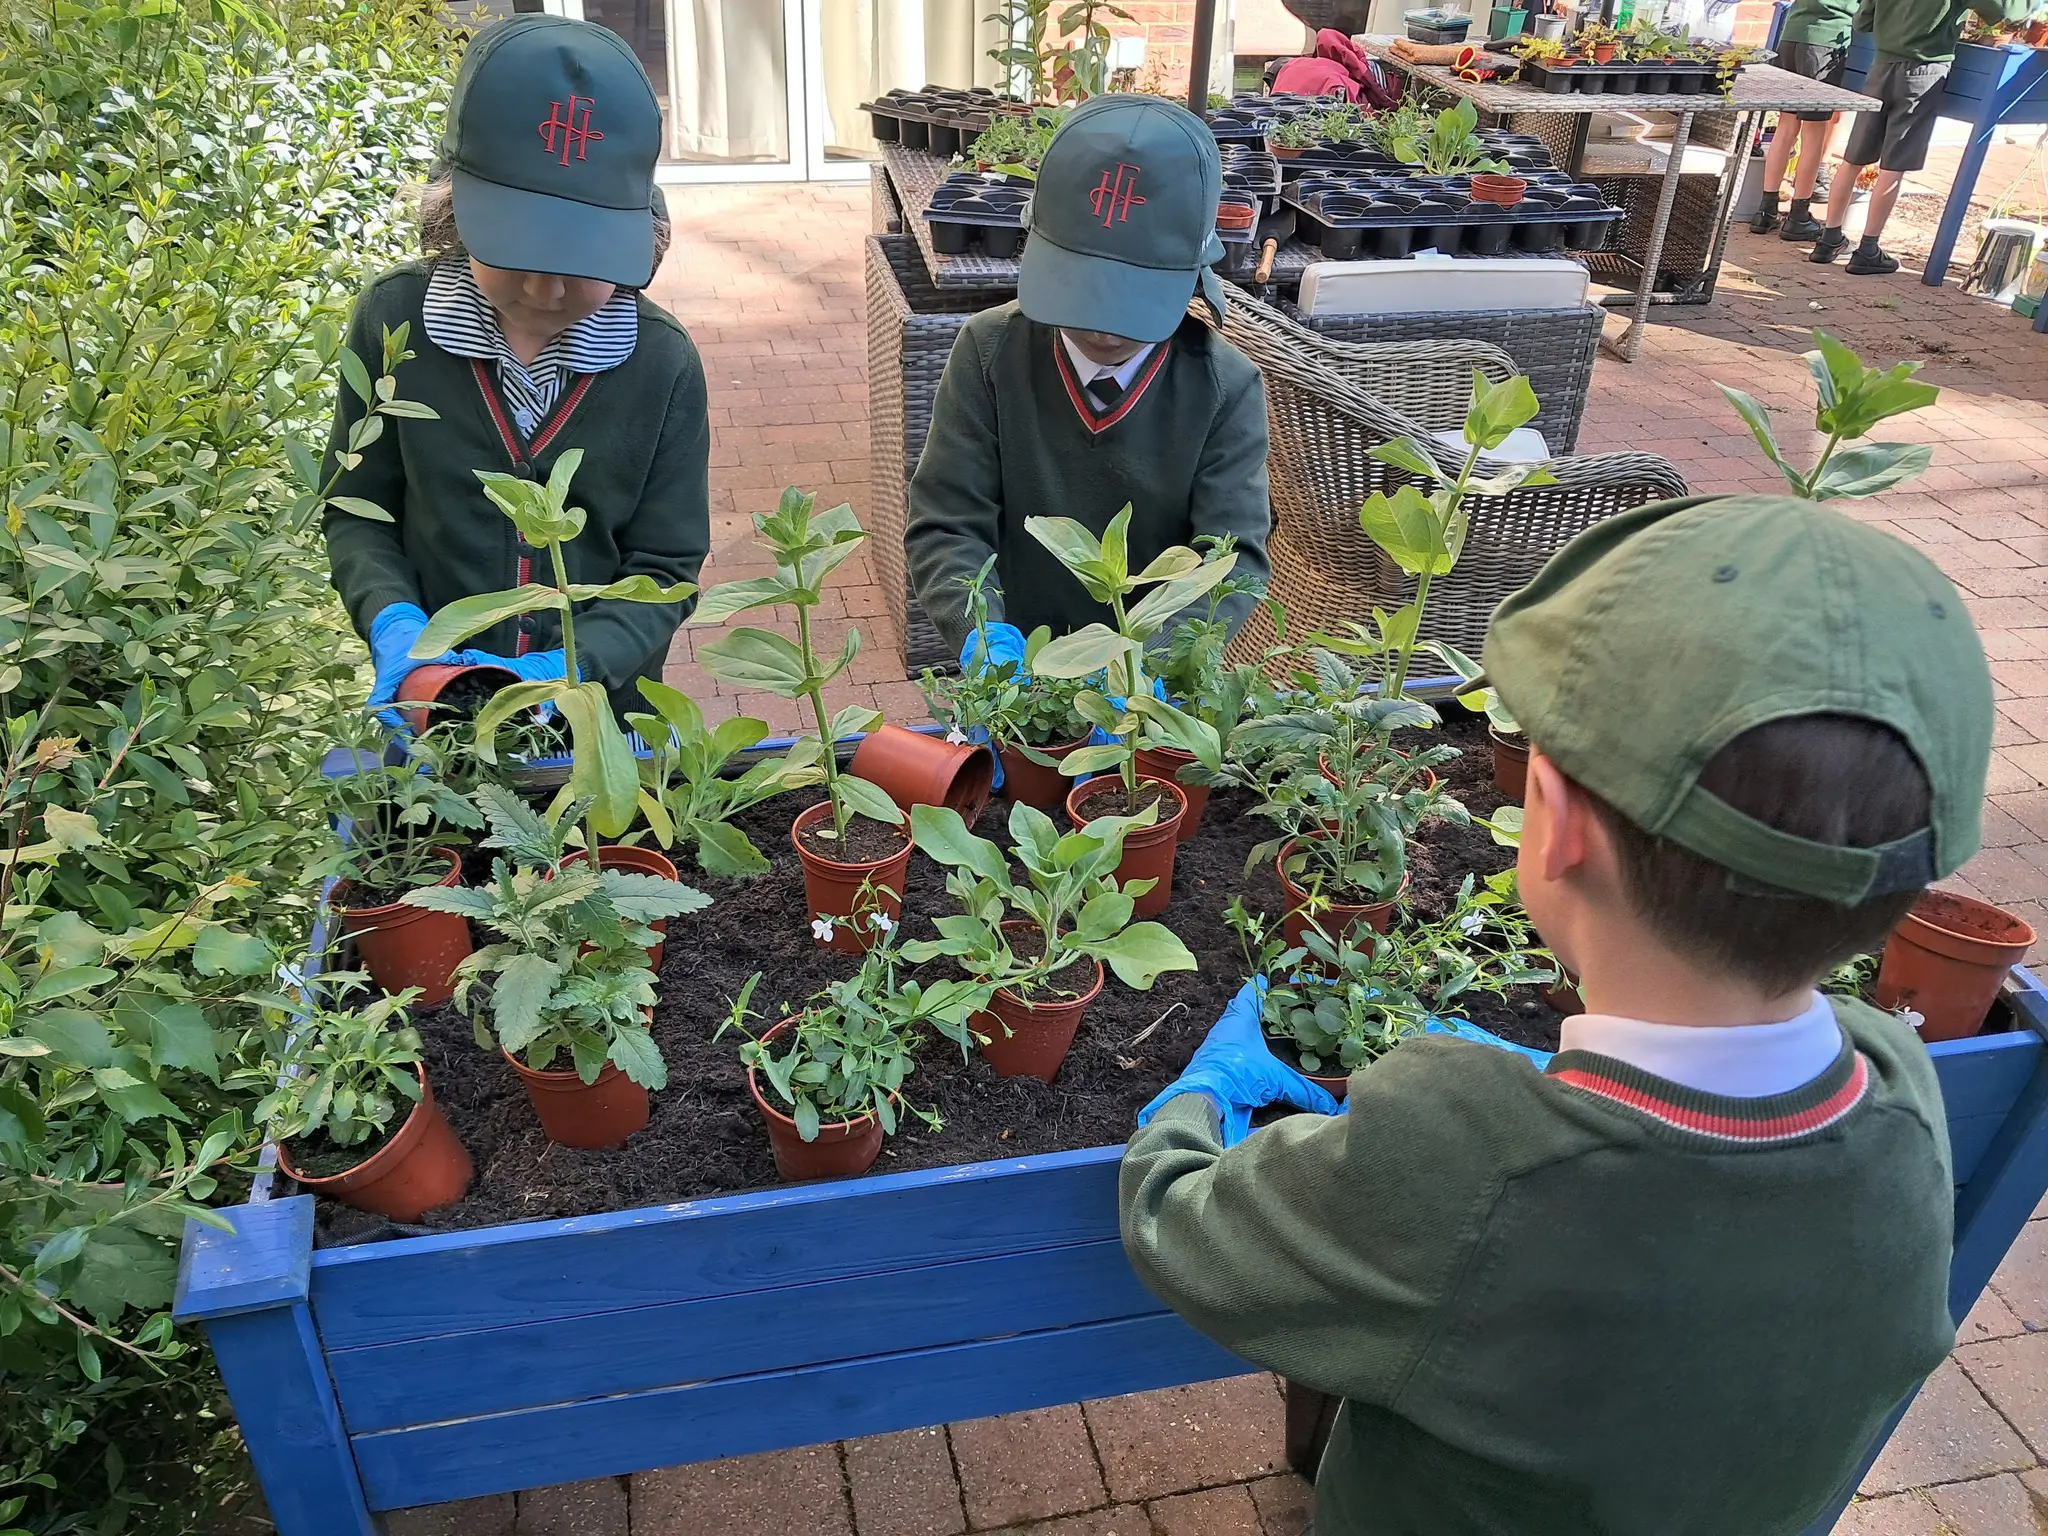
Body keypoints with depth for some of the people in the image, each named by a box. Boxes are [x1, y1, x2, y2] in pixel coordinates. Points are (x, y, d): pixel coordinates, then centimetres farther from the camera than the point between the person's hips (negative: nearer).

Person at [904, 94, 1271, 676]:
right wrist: (984, 635, -25)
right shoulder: (990, 352, -5)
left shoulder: (1227, 387, -5)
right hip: (1019, 669, -1)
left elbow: (1233, 557, -10)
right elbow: (946, 524, -5)